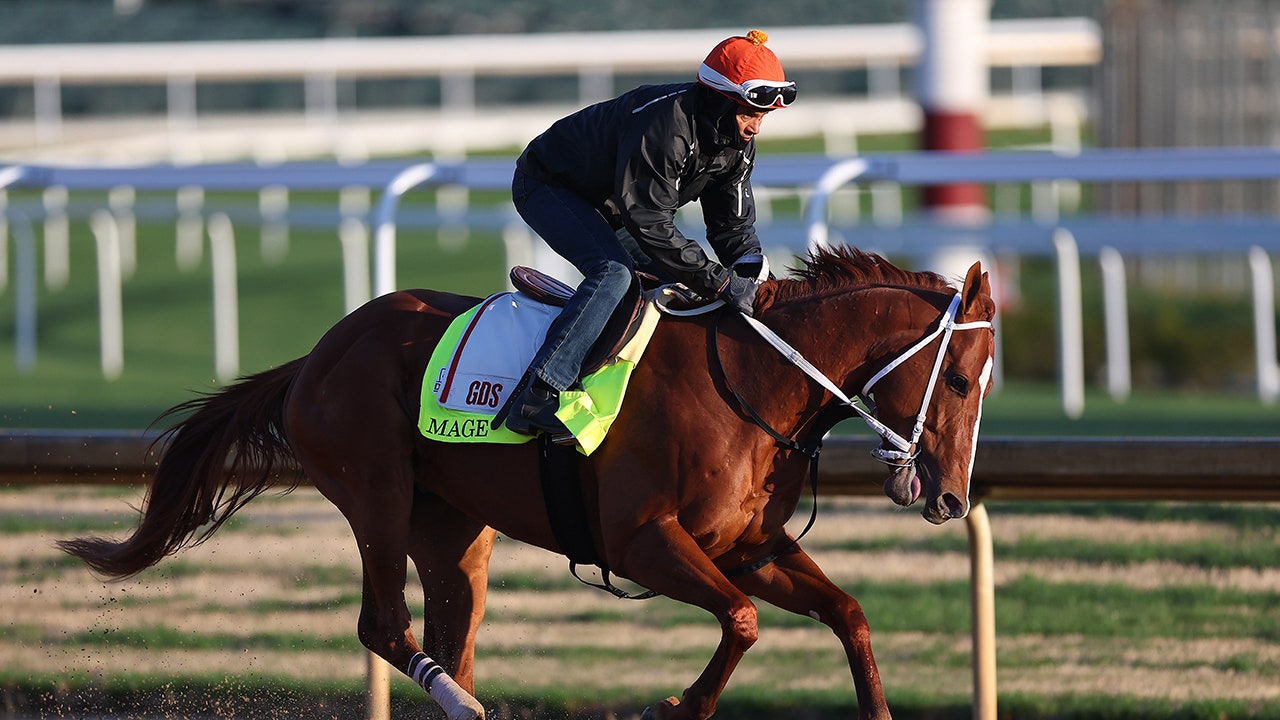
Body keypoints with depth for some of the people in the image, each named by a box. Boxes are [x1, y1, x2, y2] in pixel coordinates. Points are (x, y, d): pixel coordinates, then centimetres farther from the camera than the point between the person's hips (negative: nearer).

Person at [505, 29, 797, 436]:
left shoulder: (737, 143, -8)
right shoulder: (664, 124, -37)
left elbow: (734, 224, -3)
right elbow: (649, 223, -37)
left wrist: (752, 273, -22)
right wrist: (717, 281, -37)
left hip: (605, 205, 10)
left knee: (681, 277, 4)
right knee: (613, 272, -31)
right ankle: (537, 399, -38)